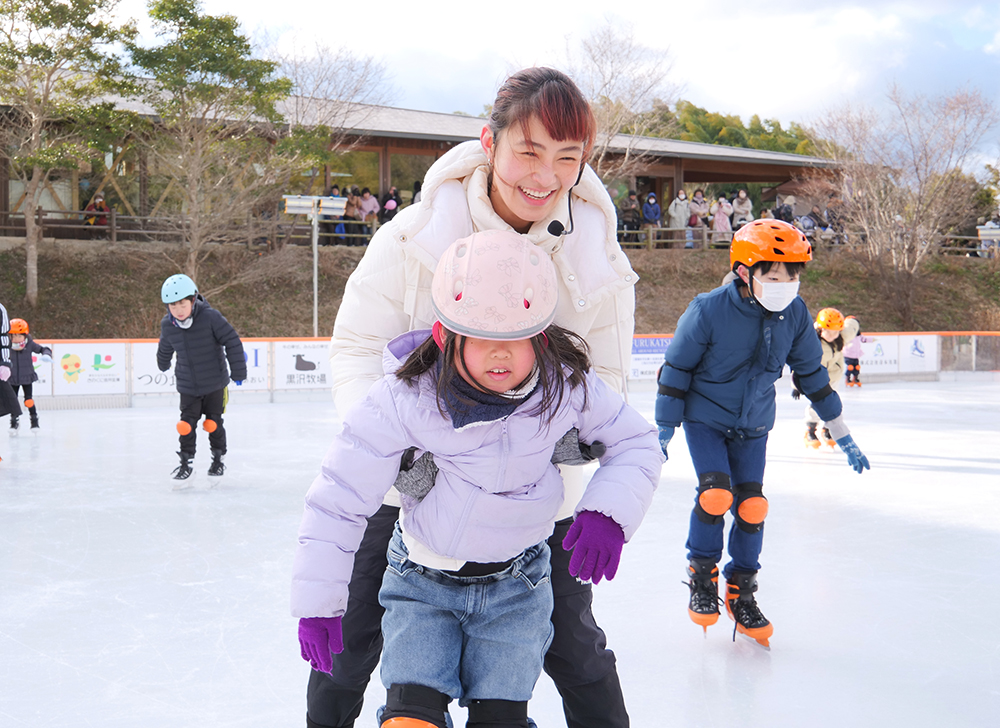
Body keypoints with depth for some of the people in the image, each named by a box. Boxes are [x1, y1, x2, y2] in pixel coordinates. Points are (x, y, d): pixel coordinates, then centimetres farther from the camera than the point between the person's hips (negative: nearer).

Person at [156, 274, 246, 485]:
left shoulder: (210, 317, -21)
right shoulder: (167, 325, -7)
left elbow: (232, 341, -15)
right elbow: (165, 349, 15)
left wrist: (238, 371, -12)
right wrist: (163, 365, 33)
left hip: (215, 384, -2)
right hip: (188, 386, 2)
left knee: (213, 423, 8)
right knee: (186, 424, -1)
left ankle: (218, 458, 28)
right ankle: (185, 463, 12)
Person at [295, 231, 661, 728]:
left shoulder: (567, 386, -16)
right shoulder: (404, 400, -22)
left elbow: (636, 443, 0)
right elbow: (339, 496, -15)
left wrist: (609, 511, -20)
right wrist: (317, 601, -13)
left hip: (516, 587, 1)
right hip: (422, 580, -1)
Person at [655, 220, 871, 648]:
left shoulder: (795, 313, -11)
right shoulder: (708, 311, -23)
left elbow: (811, 373, 3)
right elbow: (675, 370, -13)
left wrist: (842, 435, 6)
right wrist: (662, 433, -11)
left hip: (753, 425, 4)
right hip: (704, 418, -3)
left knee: (752, 506, -2)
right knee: (716, 493, -19)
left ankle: (741, 592, 16)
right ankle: (702, 574, 6)